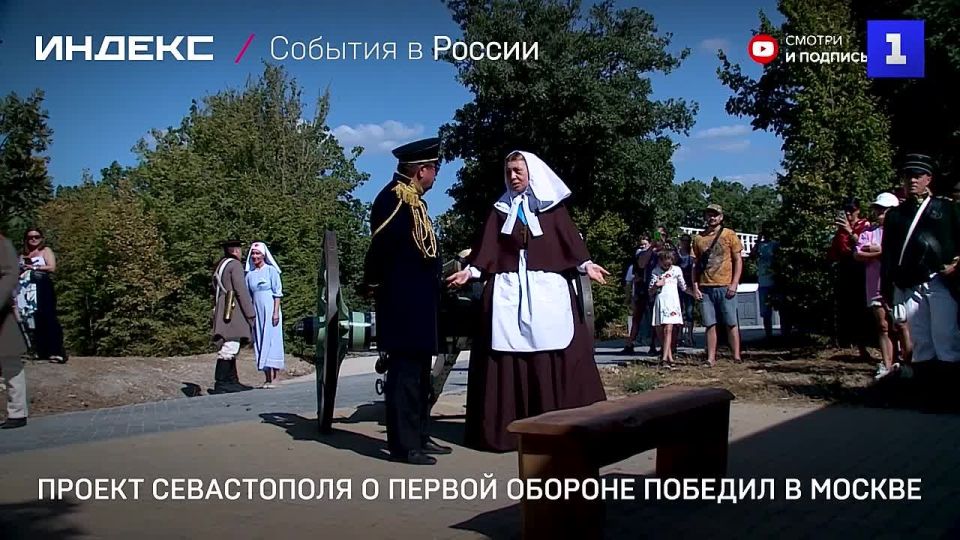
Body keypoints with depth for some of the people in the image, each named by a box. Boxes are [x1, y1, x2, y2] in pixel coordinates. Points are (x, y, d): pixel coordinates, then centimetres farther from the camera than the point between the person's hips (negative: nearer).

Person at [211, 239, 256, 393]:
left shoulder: (220, 265, 20)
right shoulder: (235, 265, -8)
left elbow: (216, 291, 20)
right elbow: (241, 291, -13)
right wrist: (250, 314, -9)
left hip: (222, 314, 10)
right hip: (233, 313, -10)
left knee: (229, 347, 13)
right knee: (229, 348, -11)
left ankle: (232, 382, 19)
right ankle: (221, 385, -12)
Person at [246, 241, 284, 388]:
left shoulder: (271, 270, -3)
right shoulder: (250, 274, 11)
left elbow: (278, 292, -6)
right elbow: (248, 297, 14)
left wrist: (276, 312, -14)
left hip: (270, 311, -5)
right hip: (257, 312, 5)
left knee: (272, 341, -5)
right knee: (260, 342, 3)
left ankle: (275, 377, -5)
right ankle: (267, 378, 7)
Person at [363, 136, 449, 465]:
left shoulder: (413, 201, 16)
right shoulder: (393, 198, -15)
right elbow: (381, 243, -24)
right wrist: (374, 284, -14)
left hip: (418, 302, 11)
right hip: (402, 302, -11)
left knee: (419, 370, 15)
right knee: (404, 370, -6)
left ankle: (419, 436, 24)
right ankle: (403, 444, 1)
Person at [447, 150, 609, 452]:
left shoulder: (552, 206, 9)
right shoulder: (501, 209, 15)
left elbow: (570, 241, 1)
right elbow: (486, 249, 8)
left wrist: (586, 265, -14)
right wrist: (470, 271, -5)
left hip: (548, 287, -1)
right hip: (509, 289, 2)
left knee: (553, 357, -4)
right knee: (508, 357, -2)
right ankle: (508, 427, 2)